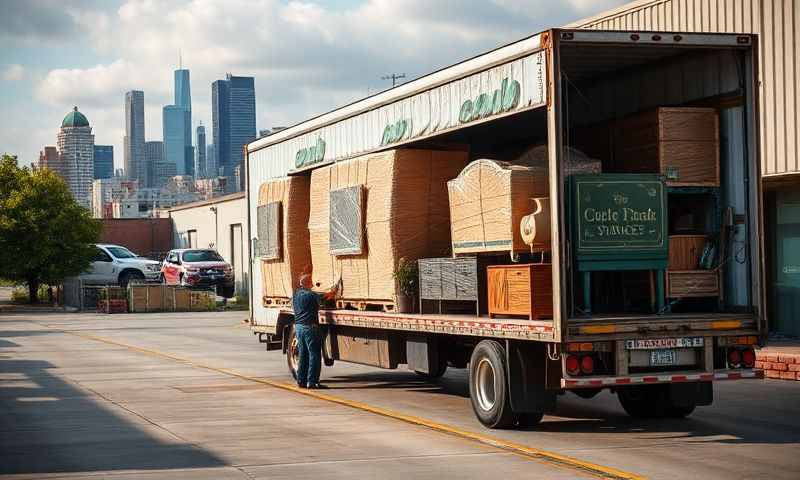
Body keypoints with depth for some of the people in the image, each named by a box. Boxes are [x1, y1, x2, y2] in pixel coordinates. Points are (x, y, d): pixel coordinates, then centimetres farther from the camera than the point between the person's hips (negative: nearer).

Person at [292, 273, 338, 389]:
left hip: (298, 326, 8)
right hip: (310, 327, -8)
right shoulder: (310, 295, -15)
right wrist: (334, 290, 11)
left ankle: (301, 381, 15)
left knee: (303, 354, 14)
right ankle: (312, 382, -6)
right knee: (314, 355, -2)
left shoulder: (295, 294, 7)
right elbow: (327, 296, -10)